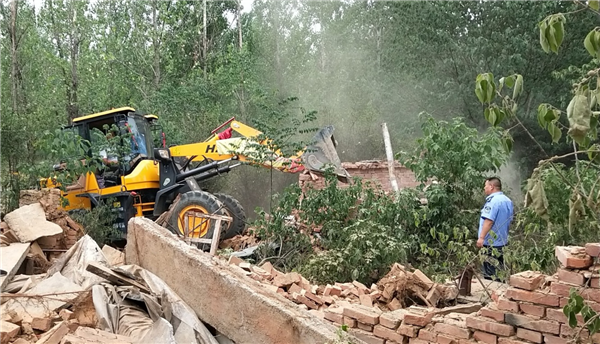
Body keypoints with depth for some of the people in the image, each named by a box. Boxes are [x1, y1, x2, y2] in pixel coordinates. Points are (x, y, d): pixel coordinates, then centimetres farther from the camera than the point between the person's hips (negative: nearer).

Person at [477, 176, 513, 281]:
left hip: (491, 242, -10)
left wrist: (481, 237, -27)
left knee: (490, 273, -4)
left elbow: (489, 221, -26)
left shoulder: (493, 201, -18)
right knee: (500, 271, 16)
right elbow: (509, 220, 21)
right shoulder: (507, 201, 13)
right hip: (502, 241, 10)